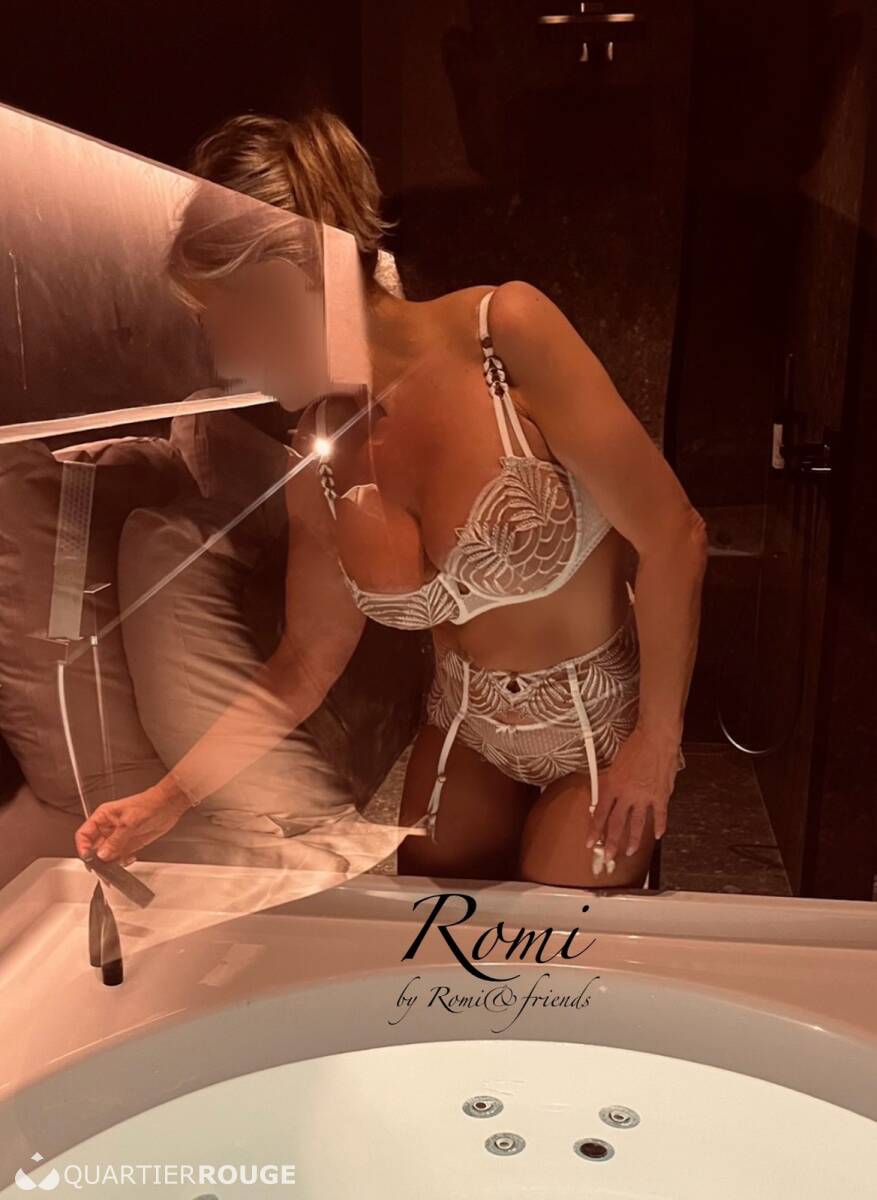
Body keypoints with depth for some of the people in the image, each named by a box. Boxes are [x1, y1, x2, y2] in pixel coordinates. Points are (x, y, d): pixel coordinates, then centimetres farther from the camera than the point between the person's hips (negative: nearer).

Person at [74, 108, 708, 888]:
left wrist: (657, 740, -13)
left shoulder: (506, 329, -24)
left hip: (602, 730, -4)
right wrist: (167, 799, 0)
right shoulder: (318, 461, -7)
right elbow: (307, 662, 2)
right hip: (468, 730, 5)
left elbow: (672, 538, -21)